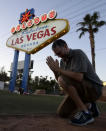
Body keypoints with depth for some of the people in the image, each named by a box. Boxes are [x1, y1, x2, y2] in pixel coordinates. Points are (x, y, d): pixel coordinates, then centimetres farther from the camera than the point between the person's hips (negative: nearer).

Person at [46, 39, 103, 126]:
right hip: (82, 89, 8)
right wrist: (55, 71, -13)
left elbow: (78, 77, -31)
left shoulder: (78, 53, -17)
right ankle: (89, 106, 17)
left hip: (94, 88, -8)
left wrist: (58, 69, -25)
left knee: (63, 80, -29)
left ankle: (85, 112, -18)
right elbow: (59, 80, 6)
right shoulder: (63, 61, 7)